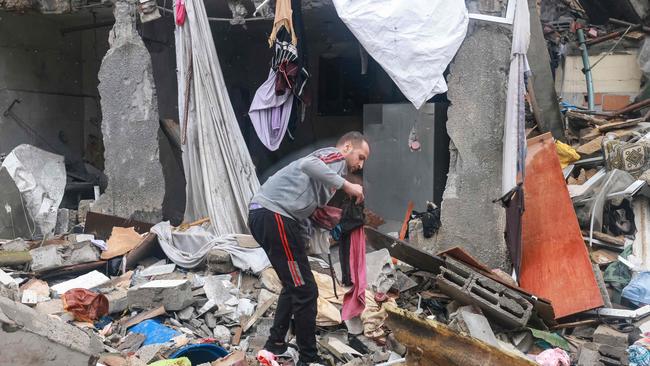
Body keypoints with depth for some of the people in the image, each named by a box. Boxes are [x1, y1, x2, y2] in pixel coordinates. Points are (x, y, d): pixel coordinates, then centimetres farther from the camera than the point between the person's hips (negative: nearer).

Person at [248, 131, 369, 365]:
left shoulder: (330, 166, 28)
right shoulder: (336, 156, 0)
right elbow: (308, 164, -24)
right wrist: (346, 185, -19)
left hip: (263, 215, 10)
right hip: (274, 216, -10)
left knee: (294, 285, 23)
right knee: (305, 291, -4)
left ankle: (275, 345, 33)